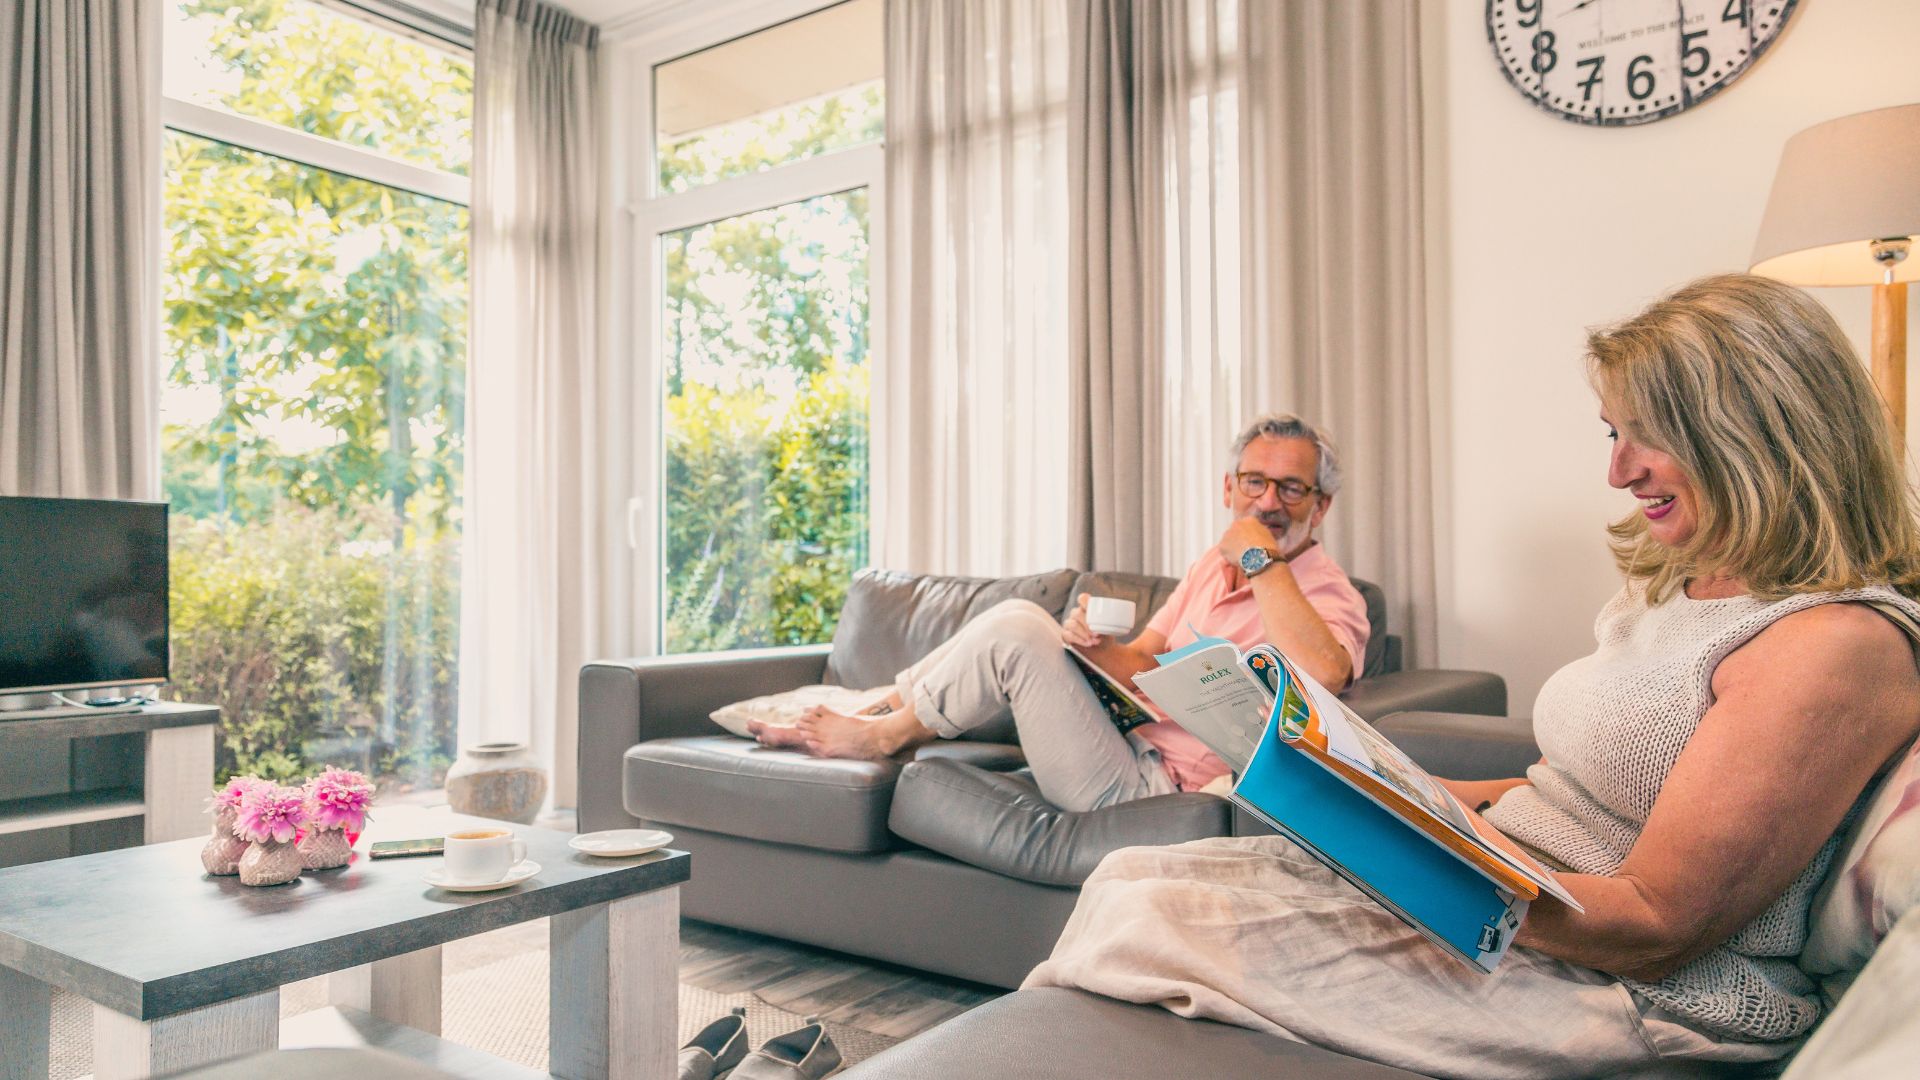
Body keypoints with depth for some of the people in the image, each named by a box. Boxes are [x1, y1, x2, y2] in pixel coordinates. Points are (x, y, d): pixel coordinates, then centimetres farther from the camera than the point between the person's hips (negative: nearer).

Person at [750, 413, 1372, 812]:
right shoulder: (1214, 565, 17)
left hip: (1148, 785, -8)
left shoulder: (1328, 592, -9)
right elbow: (1140, 664, 11)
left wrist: (1262, 561, -25)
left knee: (1014, 630, -18)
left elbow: (1323, 674, -34)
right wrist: (1097, 644, -12)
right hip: (1126, 738, 8)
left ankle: (885, 734, 3)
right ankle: (878, 710, 9)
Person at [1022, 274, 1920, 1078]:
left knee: (1155, 920, -19)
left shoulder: (1837, 645, -15)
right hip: (1496, 897, 8)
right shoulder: (1669, 588, 13)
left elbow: (1653, 928, -18)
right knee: (1133, 874, -5)